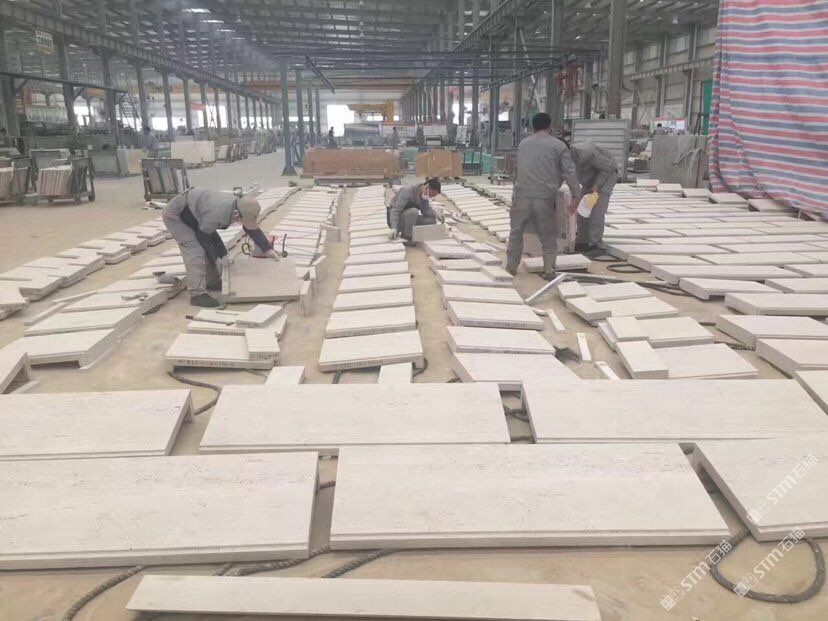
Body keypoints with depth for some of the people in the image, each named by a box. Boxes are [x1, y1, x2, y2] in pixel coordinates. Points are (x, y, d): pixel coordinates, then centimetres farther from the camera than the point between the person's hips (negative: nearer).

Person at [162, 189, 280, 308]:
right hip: (175, 215, -9)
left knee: (211, 249, 7)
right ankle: (197, 294, -19)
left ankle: (212, 282, 21)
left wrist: (267, 249, 1)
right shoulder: (218, 214, -38)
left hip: (193, 213, 9)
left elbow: (253, 229, 1)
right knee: (196, 251, -19)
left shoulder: (239, 204, -13)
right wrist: (219, 259, -19)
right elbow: (203, 237, -24)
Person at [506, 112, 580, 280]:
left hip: (522, 196, 2)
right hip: (545, 198, -2)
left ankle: (511, 266, 21)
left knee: (516, 233, 15)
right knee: (548, 237, 9)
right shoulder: (558, 145, 3)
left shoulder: (523, 143, 14)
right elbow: (569, 172, -3)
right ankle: (549, 270, 9)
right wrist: (576, 195, -1)